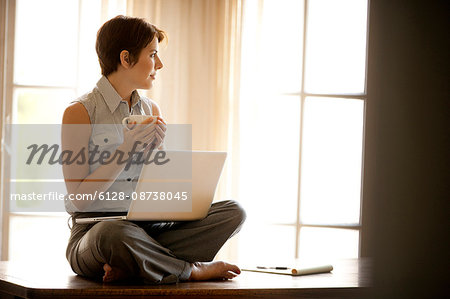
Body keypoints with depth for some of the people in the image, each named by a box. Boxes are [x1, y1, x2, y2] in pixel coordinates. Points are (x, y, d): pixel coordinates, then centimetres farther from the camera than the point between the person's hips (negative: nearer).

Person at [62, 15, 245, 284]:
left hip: (148, 227, 6)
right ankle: (192, 269, -17)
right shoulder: (80, 113, -5)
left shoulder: (152, 110, 14)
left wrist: (155, 150, -4)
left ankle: (132, 266, -25)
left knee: (233, 212, -13)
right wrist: (125, 150, -15)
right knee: (114, 234, -43)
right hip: (94, 230, -6)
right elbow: (79, 199, -10)